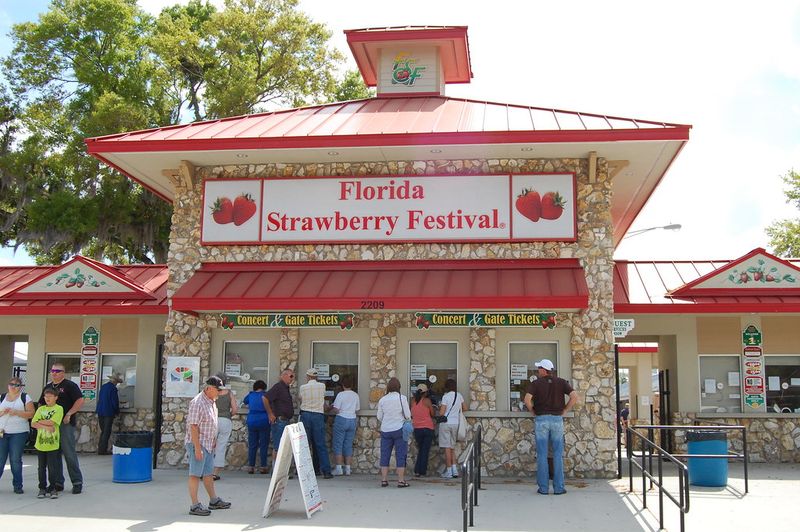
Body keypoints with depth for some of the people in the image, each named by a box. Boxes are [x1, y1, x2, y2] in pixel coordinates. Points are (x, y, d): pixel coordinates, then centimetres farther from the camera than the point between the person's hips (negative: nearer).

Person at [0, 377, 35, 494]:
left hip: (19, 433, -3)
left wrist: (16, 412, -15)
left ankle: (17, 485, 8)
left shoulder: (25, 397, 3)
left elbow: (31, 414, -4)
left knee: (16, 460, 0)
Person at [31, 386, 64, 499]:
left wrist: (39, 421, -3)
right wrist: (46, 426, -14)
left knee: (52, 467, 0)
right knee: (42, 467, 11)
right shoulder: (40, 409, 10)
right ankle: (42, 488, 19)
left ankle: (53, 488, 9)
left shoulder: (58, 409, -3)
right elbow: (33, 424, -1)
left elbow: (51, 422, -16)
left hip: (52, 444, -4)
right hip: (40, 443, 4)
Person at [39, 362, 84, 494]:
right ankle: (57, 482, 17)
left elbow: (80, 401, -10)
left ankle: (77, 482, -2)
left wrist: (68, 414, -15)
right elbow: (41, 404, 24)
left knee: (70, 454, -7)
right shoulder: (48, 387, 17)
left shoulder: (70, 385, -2)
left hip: (66, 425, -6)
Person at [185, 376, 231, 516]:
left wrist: (214, 440, 22)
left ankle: (214, 501, 27)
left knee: (209, 473, 17)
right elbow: (193, 427, -21)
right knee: (195, 474, -3)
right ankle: (195, 506, 0)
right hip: (197, 443, -9)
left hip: (208, 444, 9)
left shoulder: (212, 401, 11)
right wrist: (197, 448, -23)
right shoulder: (197, 403, -19)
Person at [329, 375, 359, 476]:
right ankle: (348, 468, 10)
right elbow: (357, 409, 10)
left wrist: (331, 410, 8)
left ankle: (338, 468, -1)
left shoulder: (341, 394, -10)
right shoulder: (356, 395, 5)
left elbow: (336, 410, -13)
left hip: (341, 419, -5)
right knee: (348, 445, 10)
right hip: (352, 420, 5)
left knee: (338, 445, 2)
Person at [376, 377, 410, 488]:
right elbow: (407, 415, -6)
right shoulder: (402, 398, -7)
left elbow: (379, 417, 7)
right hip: (399, 429, -3)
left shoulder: (382, 400, 2)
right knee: (400, 455, 3)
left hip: (385, 430, 3)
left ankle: (384, 480, 9)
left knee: (384, 455, 8)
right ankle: (401, 480, 2)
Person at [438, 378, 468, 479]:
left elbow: (441, 413, -12)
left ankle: (448, 471, 0)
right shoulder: (459, 396, 8)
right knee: (452, 448, 15)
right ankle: (454, 470, 8)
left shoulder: (445, 396, -9)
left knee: (447, 448, -1)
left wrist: (440, 408, 8)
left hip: (446, 423, -6)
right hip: (456, 423, 6)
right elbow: (465, 408, 18)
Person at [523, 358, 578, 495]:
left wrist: (533, 412, 2)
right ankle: (559, 488, 7)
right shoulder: (561, 382, 5)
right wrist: (565, 411, 3)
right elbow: (575, 396, -6)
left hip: (541, 419, -1)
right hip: (557, 419, 2)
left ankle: (543, 488, 4)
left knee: (542, 455, 3)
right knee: (558, 455, 7)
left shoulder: (536, 383, -1)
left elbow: (527, 399, -15)